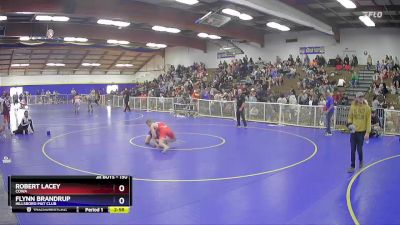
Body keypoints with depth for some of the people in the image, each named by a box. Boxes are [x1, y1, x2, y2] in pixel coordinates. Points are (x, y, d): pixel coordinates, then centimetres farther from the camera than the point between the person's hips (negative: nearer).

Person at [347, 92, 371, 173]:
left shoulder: (367, 107, -6)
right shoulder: (353, 106, -1)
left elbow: (368, 120, -6)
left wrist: (368, 132, -11)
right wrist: (349, 124, -14)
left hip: (362, 131, -1)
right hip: (353, 130, 2)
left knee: (359, 149, 4)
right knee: (353, 150, 4)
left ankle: (361, 160, 36)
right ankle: (352, 166, 16)